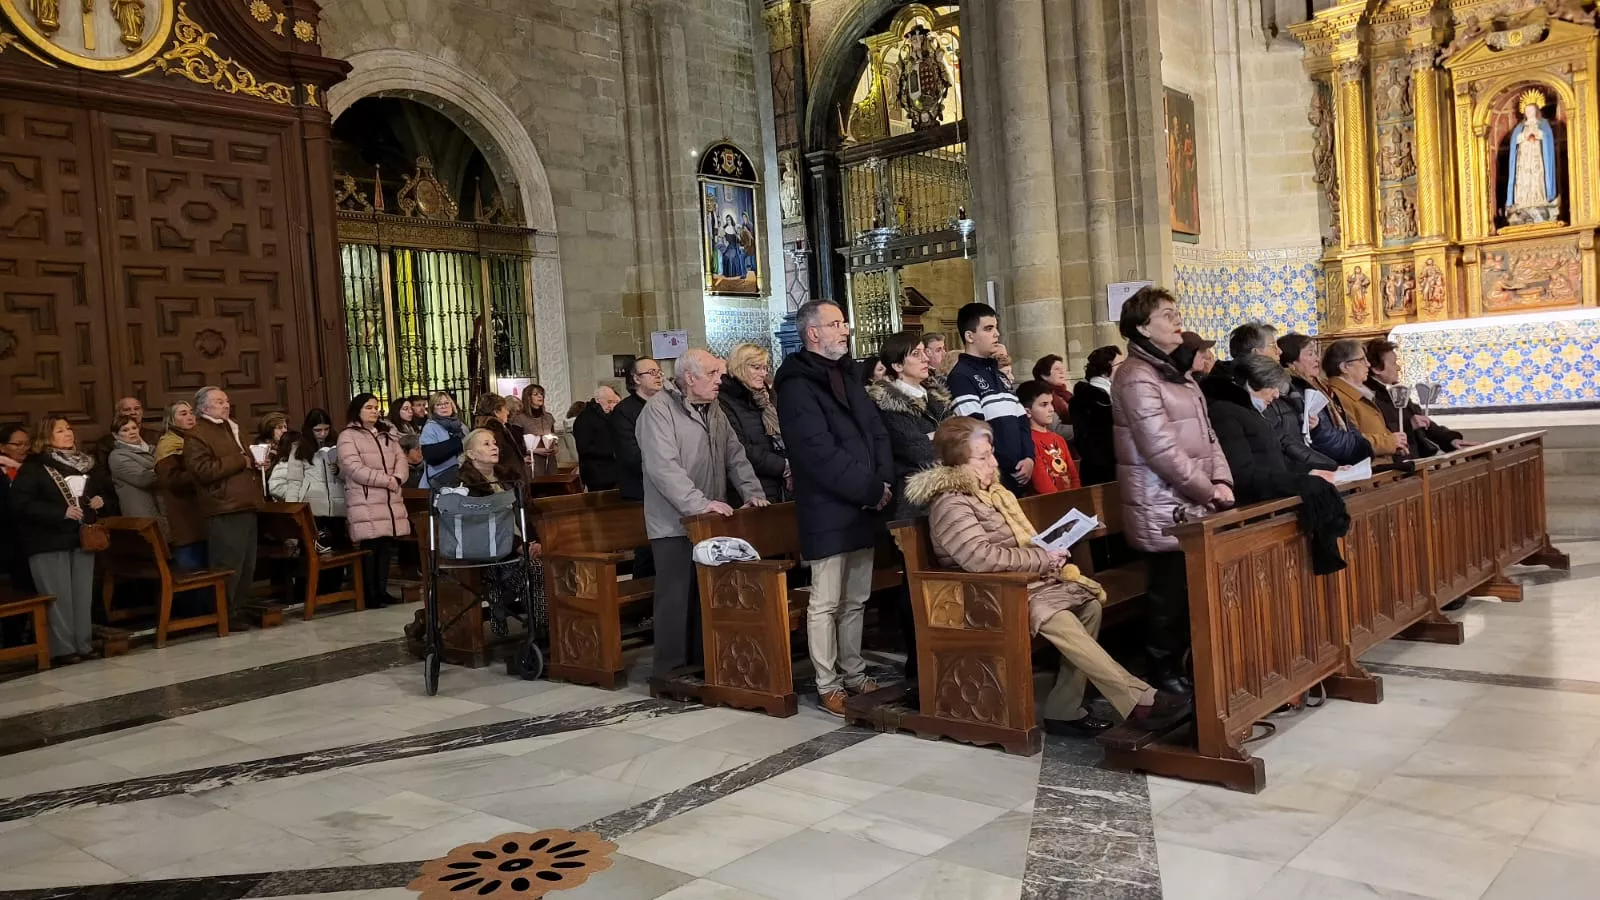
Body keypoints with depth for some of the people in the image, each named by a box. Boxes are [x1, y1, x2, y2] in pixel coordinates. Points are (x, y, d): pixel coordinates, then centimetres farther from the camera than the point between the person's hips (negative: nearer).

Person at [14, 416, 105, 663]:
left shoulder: (85, 463, 13)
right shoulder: (33, 466, -6)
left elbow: (101, 490, 27)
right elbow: (21, 503, -15)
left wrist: (100, 500, 3)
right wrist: (61, 512, -22)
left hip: (82, 538, 6)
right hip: (49, 542, -6)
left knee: (83, 595, 8)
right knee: (58, 597, -4)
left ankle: (84, 643, 15)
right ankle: (62, 648, 2)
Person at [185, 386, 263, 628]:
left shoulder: (234, 429, 22)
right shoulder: (196, 436, -6)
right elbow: (203, 470, -20)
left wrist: (256, 462, 12)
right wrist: (240, 461, -14)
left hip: (247, 508, 9)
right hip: (224, 511, -9)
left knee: (248, 565, 12)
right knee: (228, 567, -7)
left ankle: (240, 610, 21)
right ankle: (224, 615, 1)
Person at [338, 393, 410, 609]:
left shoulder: (387, 434, 19)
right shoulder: (348, 436, -3)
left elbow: (401, 459, 10)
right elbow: (354, 468, -14)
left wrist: (397, 479, -11)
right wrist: (386, 480, -15)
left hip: (391, 500, 6)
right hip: (365, 502, -6)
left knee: (387, 546, 6)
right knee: (370, 548, -6)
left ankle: (382, 590, 15)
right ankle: (371, 595, 1)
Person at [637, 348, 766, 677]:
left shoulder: (714, 411, 14)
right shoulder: (659, 410, -12)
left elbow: (735, 455, 17)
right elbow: (664, 467, -22)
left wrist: (752, 492, 3)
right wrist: (699, 503, -27)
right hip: (675, 524, -7)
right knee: (676, 597, -4)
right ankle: (670, 670, 6)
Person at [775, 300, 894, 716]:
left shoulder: (846, 378, 16)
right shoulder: (797, 386, -11)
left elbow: (877, 431, 12)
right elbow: (821, 454, -19)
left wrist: (884, 481, -4)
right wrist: (871, 488, -16)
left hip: (863, 509, 8)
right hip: (828, 513, -8)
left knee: (855, 600, 14)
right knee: (826, 603, 0)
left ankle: (854, 674, 24)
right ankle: (828, 686, 7)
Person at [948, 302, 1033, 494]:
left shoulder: (998, 374, 19)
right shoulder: (961, 376, -8)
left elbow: (1021, 420, 17)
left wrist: (1029, 457, -1)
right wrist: (1013, 466, -13)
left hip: (1019, 475, 8)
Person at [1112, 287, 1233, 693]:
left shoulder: (1176, 370, 16)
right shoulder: (1136, 377, -15)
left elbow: (1206, 433, 16)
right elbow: (1162, 450, -20)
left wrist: (1222, 480, 1)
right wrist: (1209, 489, -13)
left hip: (1194, 504, 9)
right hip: (1166, 510, -9)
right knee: (1172, 592, -1)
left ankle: (1185, 665, 23)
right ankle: (1164, 674, 12)